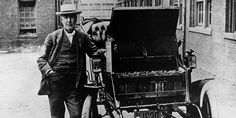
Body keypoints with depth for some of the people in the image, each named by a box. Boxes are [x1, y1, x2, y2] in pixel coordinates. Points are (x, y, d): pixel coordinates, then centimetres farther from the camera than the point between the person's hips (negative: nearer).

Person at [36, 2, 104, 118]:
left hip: (75, 86, 1)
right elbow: (41, 59, 4)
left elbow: (94, 52, 8)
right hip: (55, 84, -1)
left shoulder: (83, 37, 8)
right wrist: (47, 70, -15)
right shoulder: (52, 37, 3)